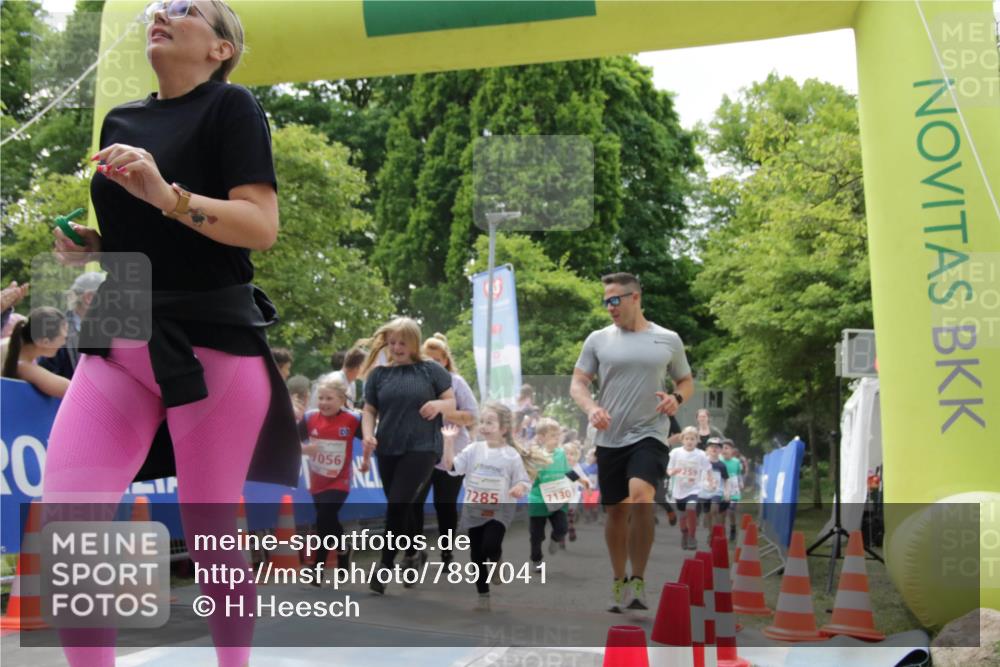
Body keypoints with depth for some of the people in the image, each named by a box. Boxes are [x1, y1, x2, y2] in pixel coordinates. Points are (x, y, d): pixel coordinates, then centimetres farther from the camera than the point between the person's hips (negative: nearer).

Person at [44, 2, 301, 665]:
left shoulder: (230, 105, -2)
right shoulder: (120, 121, 18)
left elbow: (262, 227, -13)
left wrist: (167, 194, -24)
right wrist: (87, 243, 8)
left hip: (213, 343, -5)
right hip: (120, 339, 6)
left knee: (210, 536, 3)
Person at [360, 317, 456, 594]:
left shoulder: (432, 370, 0)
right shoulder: (378, 373, 6)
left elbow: (452, 403, 3)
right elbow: (369, 410, 8)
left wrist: (438, 404, -19)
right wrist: (368, 435, -9)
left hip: (422, 448, -4)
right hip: (387, 450, 4)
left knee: (398, 505, -12)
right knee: (402, 507, 12)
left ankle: (385, 567, -3)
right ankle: (413, 553, 35)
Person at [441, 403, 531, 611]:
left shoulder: (512, 455, -9)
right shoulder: (474, 449, -2)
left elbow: (523, 481, -6)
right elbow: (450, 466, -8)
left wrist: (519, 488, -28)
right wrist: (449, 441, -14)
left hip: (499, 511, -3)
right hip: (474, 510, 3)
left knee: (490, 546, -23)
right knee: (476, 555, 7)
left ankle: (497, 562, 15)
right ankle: (483, 596, 22)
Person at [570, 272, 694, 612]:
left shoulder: (668, 340, 6)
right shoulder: (598, 339, 6)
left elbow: (686, 381, 16)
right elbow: (577, 383, 5)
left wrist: (676, 398, -7)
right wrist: (591, 408, -15)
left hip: (649, 435, -2)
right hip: (610, 438, 2)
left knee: (641, 497, -25)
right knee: (616, 511, 8)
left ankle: (638, 582, -14)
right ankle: (619, 583, 26)